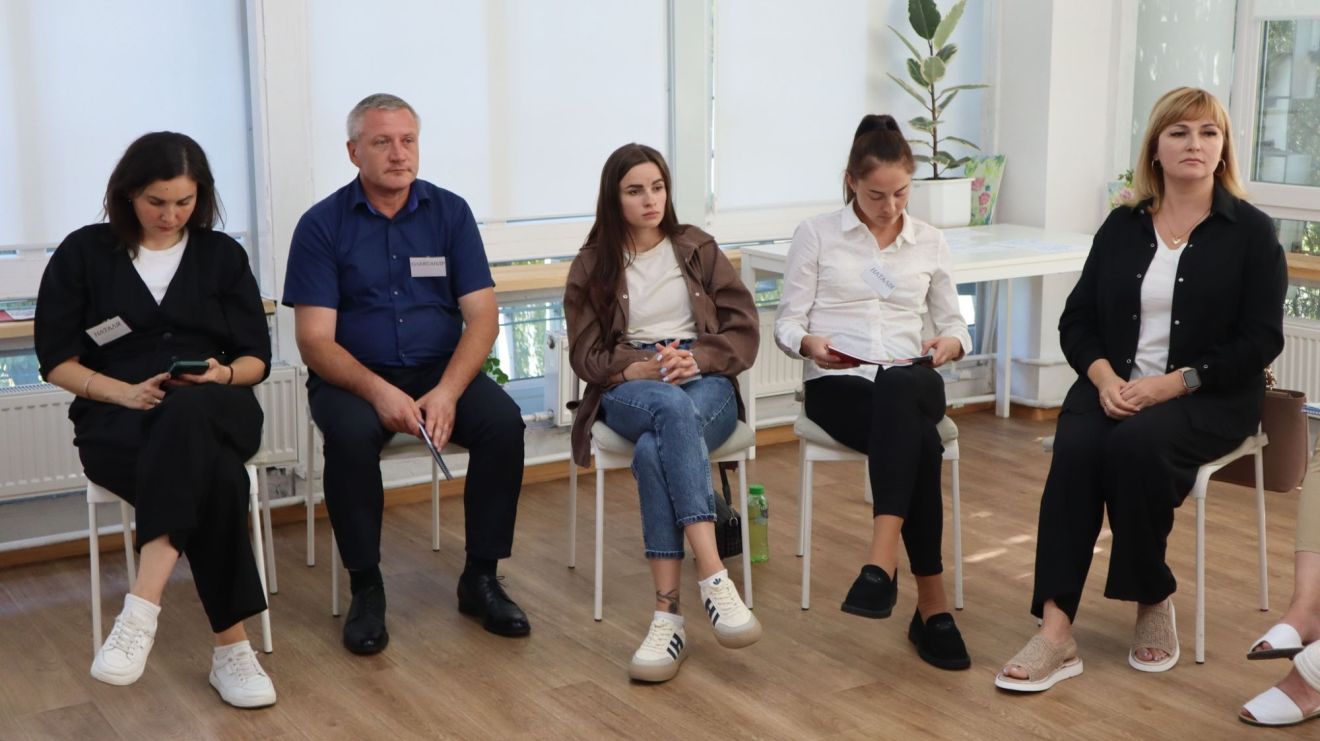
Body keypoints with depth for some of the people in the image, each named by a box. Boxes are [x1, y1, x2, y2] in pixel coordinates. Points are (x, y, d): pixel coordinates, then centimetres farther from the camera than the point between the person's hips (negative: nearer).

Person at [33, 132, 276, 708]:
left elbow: (256, 359, 13)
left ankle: (142, 608, -47)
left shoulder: (222, 255, 16)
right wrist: (128, 392, -12)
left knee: (186, 415, -41)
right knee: (213, 476, -38)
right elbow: (57, 360, 6)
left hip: (212, 412, 1)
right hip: (116, 418, -1)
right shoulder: (83, 253, 10)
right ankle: (231, 647, -37)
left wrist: (223, 374, -11)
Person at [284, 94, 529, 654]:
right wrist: (378, 391, -27)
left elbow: (482, 316, -3)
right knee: (349, 435, -34)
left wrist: (447, 391, -21)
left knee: (503, 421, -26)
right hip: (352, 376, -2)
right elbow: (315, 340, -9)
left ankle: (481, 577, -9)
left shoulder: (450, 212, 3)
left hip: (441, 371, 2)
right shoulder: (322, 224, -3)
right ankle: (366, 588, -14)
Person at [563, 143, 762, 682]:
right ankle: (713, 576, -49)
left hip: (706, 383, 1)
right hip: (628, 392, 0)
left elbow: (744, 329, 6)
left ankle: (668, 614, -42)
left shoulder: (697, 249, 14)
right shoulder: (591, 267, 13)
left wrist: (696, 359, -14)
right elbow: (586, 357, 6)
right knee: (673, 406, -40)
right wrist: (644, 369, -14)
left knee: (655, 452, -37)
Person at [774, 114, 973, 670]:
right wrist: (811, 344, -22)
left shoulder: (930, 242, 14)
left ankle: (881, 563, -47)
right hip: (836, 385, -2)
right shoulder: (816, 234, 5)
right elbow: (787, 323, 2)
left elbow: (955, 324, 16)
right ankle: (931, 607, -32)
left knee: (896, 388, -40)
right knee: (919, 443, -36)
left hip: (911, 384, 2)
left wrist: (949, 344, -9)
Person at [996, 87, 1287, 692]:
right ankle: (1055, 631, -32)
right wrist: (1104, 376, -11)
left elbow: (1260, 340, -6)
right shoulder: (1122, 226, 11)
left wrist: (1172, 383, -17)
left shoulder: (1251, 231, 1)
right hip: (1116, 386, 3)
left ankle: (1154, 601, -12)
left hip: (1207, 395, -3)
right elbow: (1077, 319, 10)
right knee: (1076, 449, -29)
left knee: (1139, 443, -35)